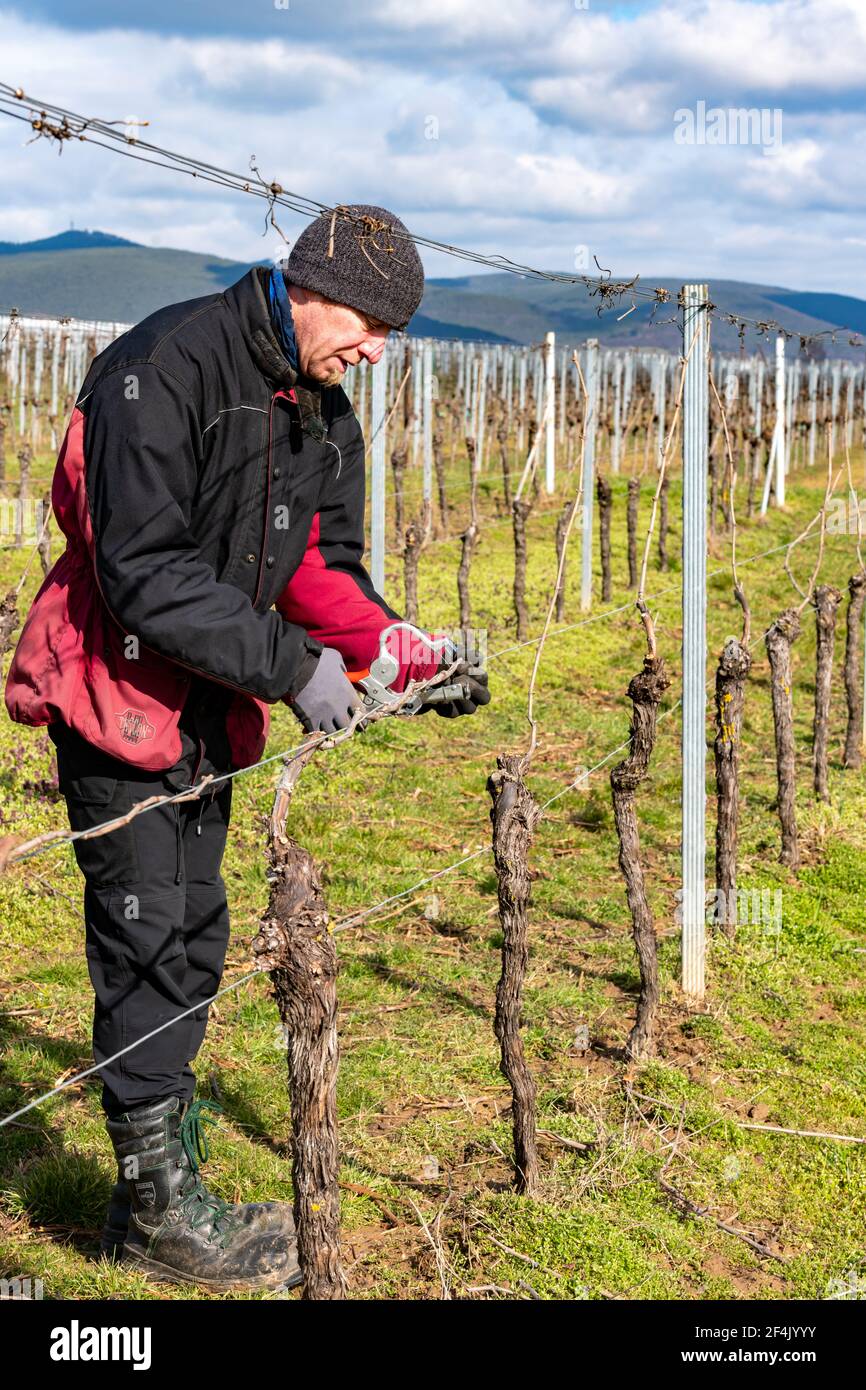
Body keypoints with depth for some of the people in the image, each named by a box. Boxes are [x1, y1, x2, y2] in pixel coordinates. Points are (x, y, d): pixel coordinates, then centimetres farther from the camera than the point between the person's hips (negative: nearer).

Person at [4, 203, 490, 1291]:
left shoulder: (325, 415, 6)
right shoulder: (164, 369, -21)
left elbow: (324, 568, 10)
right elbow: (144, 571, -27)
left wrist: (407, 656, -7)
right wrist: (289, 668, -28)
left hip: (207, 705, 8)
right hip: (120, 692, -8)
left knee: (191, 941, 13)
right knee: (149, 945, -3)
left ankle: (164, 1175, 27)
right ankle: (159, 1211, 10)